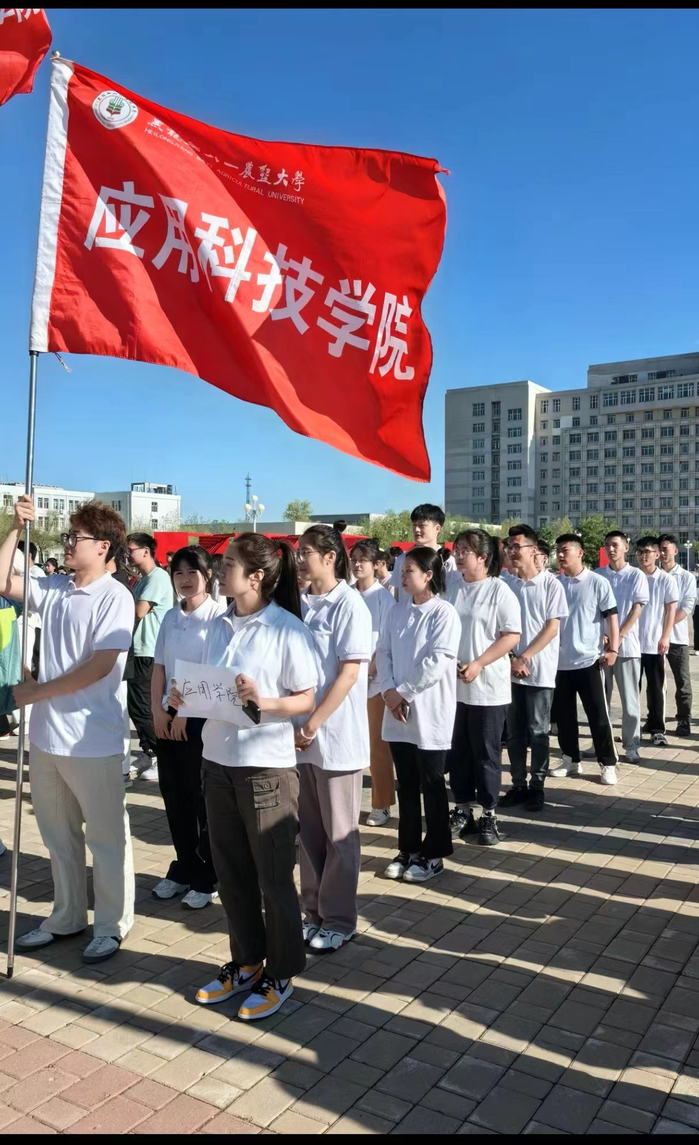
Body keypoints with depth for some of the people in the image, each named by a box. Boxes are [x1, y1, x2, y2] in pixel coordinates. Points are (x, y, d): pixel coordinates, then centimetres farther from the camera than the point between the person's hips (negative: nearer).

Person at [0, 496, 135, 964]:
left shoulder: (115, 597, -14)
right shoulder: (54, 588, 6)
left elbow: (99, 667, -20)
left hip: (92, 741, -7)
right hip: (47, 735, 7)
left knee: (106, 837, 8)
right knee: (58, 834, 20)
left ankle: (112, 925, 24)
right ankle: (67, 916, 37)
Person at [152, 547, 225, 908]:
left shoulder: (218, 614, -9)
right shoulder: (170, 617, 9)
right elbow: (159, 667, 9)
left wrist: (186, 711, -13)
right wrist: (157, 709, -1)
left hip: (203, 718, -5)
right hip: (168, 717, 6)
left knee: (203, 798, 4)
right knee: (174, 797, 12)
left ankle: (207, 878, 18)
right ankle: (183, 869, 28)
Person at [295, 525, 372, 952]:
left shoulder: (349, 604, -10)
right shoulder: (299, 603, 6)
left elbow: (349, 672, -14)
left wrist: (313, 724, -16)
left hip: (336, 735, -6)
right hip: (301, 734, 6)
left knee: (339, 833, 7)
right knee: (309, 830, 15)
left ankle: (339, 921, 21)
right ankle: (315, 911, 29)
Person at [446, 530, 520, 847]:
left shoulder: (500, 591, -8)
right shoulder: (451, 587, 5)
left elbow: (512, 636, -11)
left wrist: (478, 665, -17)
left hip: (487, 686, -4)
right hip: (452, 684, 5)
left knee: (486, 753, 5)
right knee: (458, 751, 12)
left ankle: (488, 815, 18)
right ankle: (462, 809, 25)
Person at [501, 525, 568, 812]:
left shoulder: (551, 584, -4)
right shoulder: (506, 585, 5)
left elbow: (551, 628, -7)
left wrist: (524, 658, -12)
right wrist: (510, 660, -7)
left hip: (540, 670, -3)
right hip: (510, 669, 3)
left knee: (538, 732, 4)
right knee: (514, 732, 8)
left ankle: (537, 786, 15)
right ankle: (518, 785, 19)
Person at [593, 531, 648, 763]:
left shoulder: (636, 575, 1)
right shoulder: (597, 575, 6)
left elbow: (637, 609, -3)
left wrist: (619, 636, -13)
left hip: (627, 644, -2)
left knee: (630, 698, 2)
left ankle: (631, 746, 9)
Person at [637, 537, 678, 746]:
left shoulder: (667, 580, -1)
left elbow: (671, 610, -1)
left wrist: (665, 637, -9)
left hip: (655, 643, -2)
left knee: (655, 688, 3)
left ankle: (657, 729, 10)